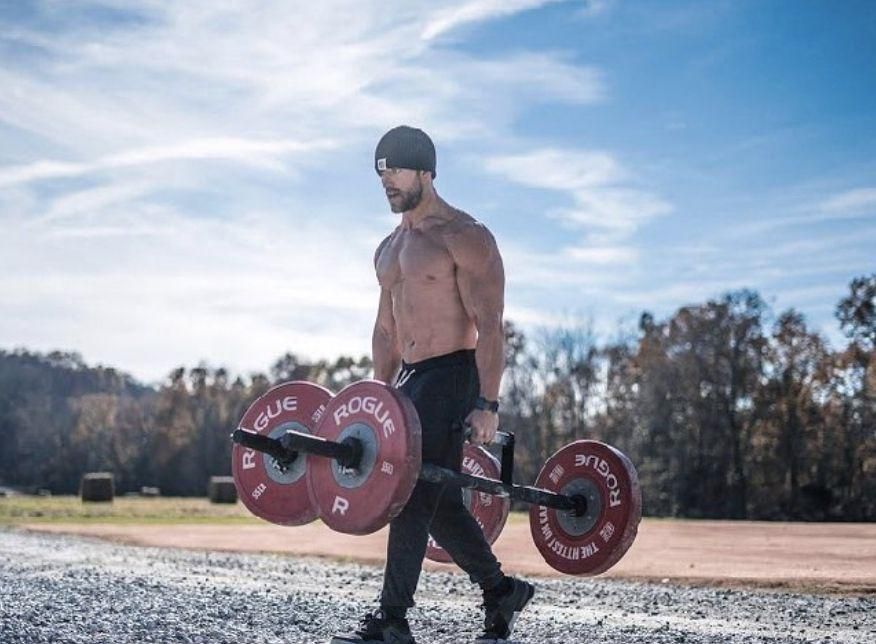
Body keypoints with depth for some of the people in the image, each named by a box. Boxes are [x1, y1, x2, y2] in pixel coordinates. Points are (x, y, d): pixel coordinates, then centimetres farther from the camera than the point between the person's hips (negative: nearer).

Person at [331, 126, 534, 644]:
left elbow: (489, 326, -14)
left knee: (414, 493, -13)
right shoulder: (389, 249, 17)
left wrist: (487, 404, -20)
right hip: (408, 379, 9)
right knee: (437, 500, 11)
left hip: (452, 375, -8)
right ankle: (502, 592, 26)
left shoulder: (464, 237, -9)